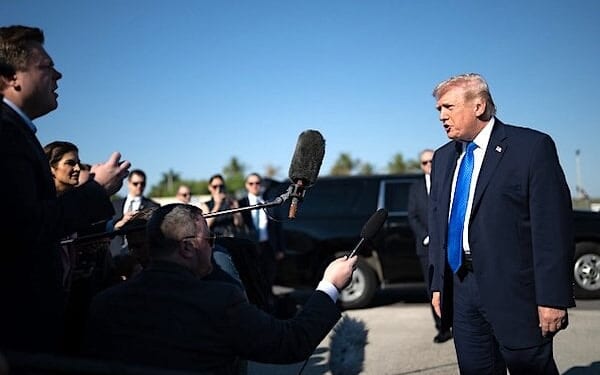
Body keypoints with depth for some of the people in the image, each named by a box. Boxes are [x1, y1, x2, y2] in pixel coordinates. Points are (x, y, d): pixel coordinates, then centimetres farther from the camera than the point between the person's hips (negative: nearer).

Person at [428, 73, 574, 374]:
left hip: (514, 292, -5)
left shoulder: (532, 147, -7)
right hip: (461, 290, 6)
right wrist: (437, 285, 11)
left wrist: (552, 298, -14)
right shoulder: (442, 157, 13)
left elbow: (553, 227, -11)